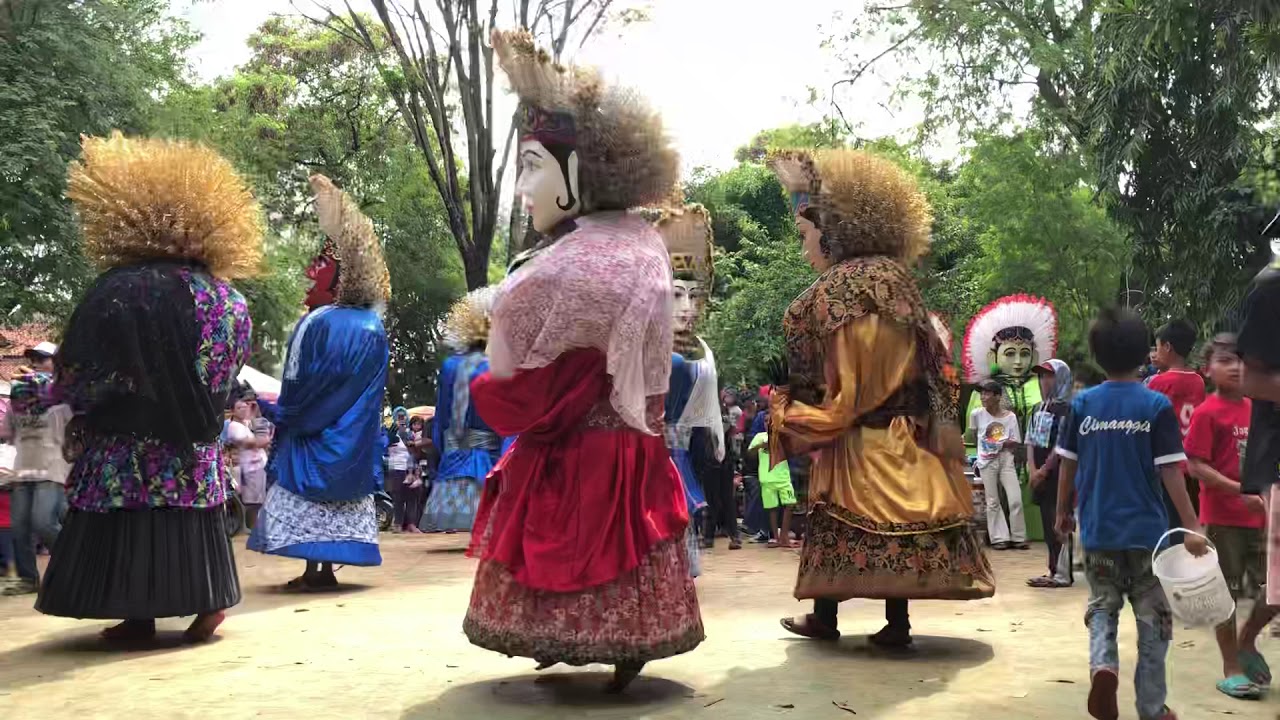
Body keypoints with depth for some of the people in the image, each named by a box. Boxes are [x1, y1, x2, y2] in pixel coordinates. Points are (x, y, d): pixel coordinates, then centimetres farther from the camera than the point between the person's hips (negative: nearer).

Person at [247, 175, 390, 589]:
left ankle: (314, 568, 4)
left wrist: (281, 414, 5)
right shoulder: (373, 327, 1)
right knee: (339, 494, 12)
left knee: (309, 500, 3)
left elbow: (299, 387, -11)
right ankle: (328, 567, 16)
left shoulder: (317, 324, -17)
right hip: (353, 438, 6)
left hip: (313, 434, -5)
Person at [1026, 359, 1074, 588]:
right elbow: (1030, 441, 12)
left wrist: (1044, 470, -12)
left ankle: (1062, 574, -3)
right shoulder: (1038, 409, 14)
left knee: (1059, 522, -6)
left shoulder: (1067, 409, -10)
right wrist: (1032, 469, -1)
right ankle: (1054, 569, 19)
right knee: (1047, 522, 11)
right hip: (1040, 475, 8)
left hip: (1058, 473, -8)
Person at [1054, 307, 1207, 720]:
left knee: (1102, 608, 16)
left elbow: (1068, 465, 3)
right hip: (1147, 529, -2)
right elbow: (1170, 472, -10)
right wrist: (1192, 527, -5)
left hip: (1098, 529, 2)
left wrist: (1063, 512, 16)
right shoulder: (1157, 406, -8)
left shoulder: (1082, 404, -2)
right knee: (1153, 618, 11)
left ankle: (1102, 665, -12)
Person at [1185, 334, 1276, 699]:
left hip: (1259, 515, 6)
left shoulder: (1257, 409, 9)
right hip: (1222, 517, -6)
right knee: (1227, 594, 4)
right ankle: (1231, 669, 17)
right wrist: (1241, 491, -23)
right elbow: (1196, 466, -16)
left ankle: (1246, 642, 30)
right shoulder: (1207, 413, -11)